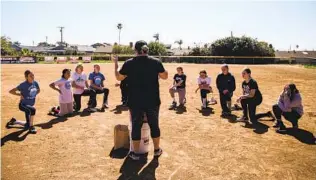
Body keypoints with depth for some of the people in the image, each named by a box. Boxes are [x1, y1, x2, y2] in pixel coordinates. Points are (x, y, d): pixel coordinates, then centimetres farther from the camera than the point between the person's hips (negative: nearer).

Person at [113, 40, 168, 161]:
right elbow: (165, 76, 7)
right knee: (154, 125, 15)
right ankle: (157, 150, 29)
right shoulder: (156, 62, -4)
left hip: (135, 101, -1)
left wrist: (116, 65, 22)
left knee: (136, 126, 10)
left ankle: (136, 153, 20)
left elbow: (119, 77, 7)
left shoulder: (129, 63, -6)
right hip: (152, 101, 1)